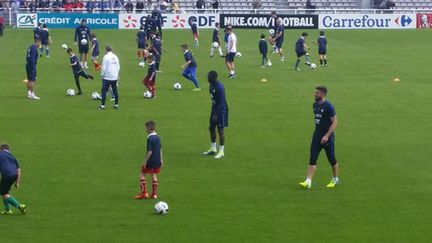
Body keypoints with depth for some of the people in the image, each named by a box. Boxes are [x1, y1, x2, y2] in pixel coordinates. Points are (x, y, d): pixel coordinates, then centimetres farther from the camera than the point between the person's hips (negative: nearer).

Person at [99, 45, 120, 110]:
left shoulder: (106, 57, -10)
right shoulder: (115, 57, 7)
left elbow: (104, 68, -11)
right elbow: (118, 67, 11)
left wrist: (102, 75, -2)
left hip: (107, 77, -5)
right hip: (115, 77, 5)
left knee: (104, 91, 0)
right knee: (115, 91, 11)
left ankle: (102, 105, -3)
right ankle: (116, 104, 13)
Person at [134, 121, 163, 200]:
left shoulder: (150, 139, -19)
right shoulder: (158, 137, 6)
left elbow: (150, 151, -20)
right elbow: (160, 149, 14)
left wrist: (145, 161, -14)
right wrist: (161, 160, 21)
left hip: (151, 161, -7)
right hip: (157, 161, 7)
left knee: (142, 174, 5)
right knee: (154, 175, 15)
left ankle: (144, 193, 1)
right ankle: (154, 194, 13)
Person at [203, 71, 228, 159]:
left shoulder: (219, 87, -23)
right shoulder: (212, 85, 6)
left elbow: (221, 102, -24)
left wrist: (216, 114, -24)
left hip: (221, 110, -10)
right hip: (214, 109, 10)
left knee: (220, 130, -3)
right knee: (211, 128, 14)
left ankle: (221, 152, 6)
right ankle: (213, 149, 27)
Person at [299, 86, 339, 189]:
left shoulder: (328, 106, -15)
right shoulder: (315, 105, 7)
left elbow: (334, 122, -16)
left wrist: (327, 136, -22)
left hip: (327, 137, -6)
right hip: (317, 136, 6)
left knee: (331, 159, 7)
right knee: (312, 159, -4)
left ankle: (335, 179, 26)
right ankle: (308, 181, -9)